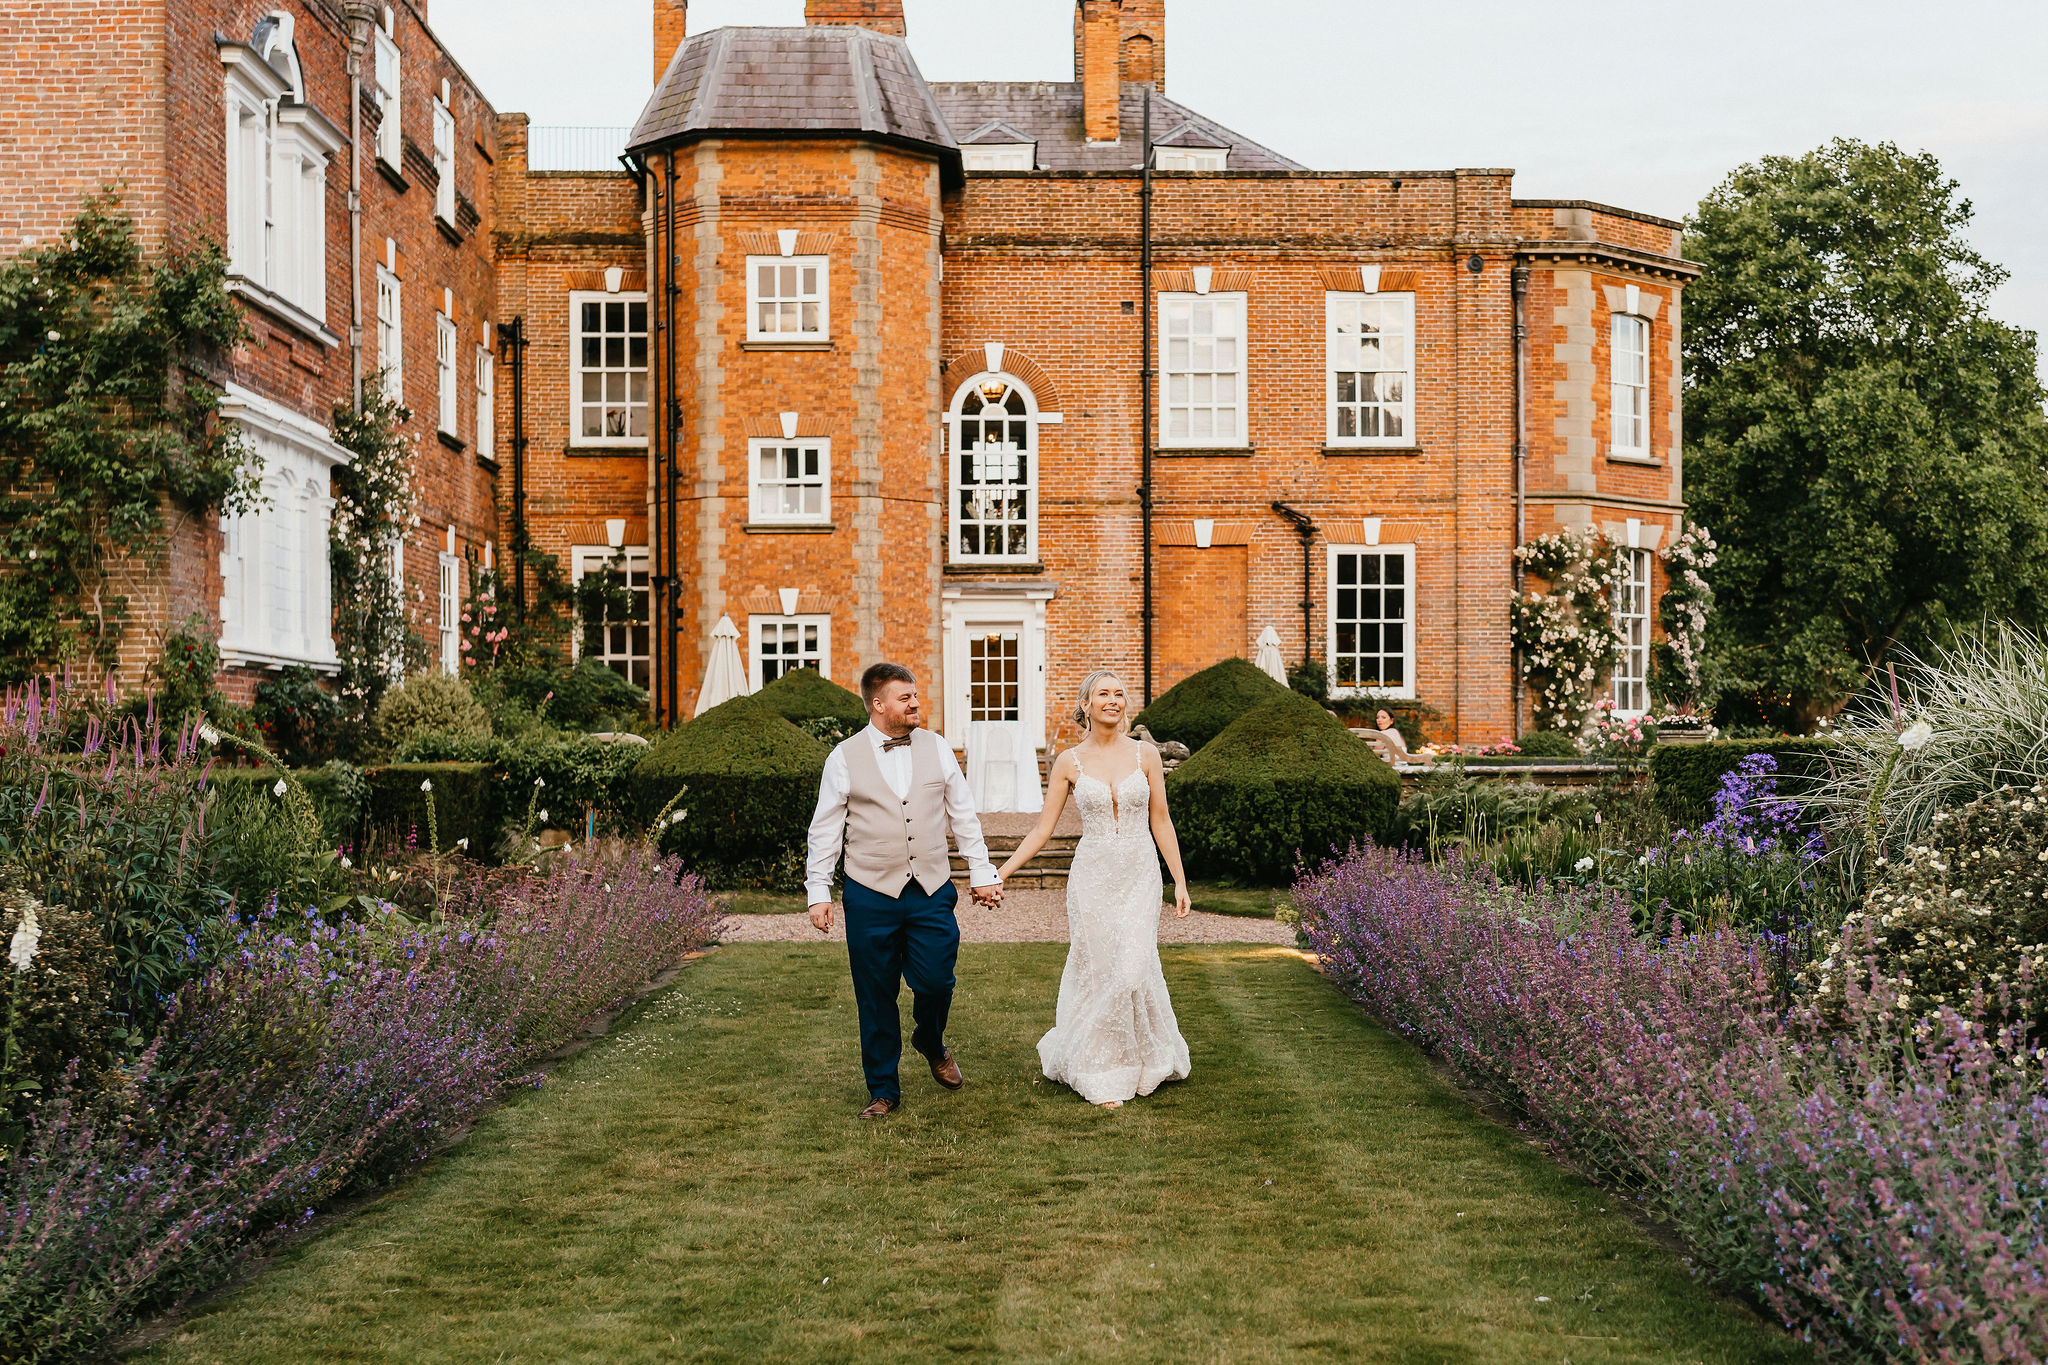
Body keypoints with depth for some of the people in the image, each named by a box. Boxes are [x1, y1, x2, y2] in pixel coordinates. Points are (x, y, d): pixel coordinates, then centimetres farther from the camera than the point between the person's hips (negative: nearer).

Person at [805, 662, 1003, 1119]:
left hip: (932, 892, 2)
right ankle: (884, 1090, 19)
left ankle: (932, 1045, 30)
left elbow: (964, 816, 13)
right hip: (871, 894, -1)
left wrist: (982, 873, 11)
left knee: (936, 983, -4)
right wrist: (819, 892, 0)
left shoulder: (937, 749, 7)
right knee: (876, 997, 4)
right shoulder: (844, 759, 0)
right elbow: (825, 831, 3)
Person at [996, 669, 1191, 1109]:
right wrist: (1000, 873, -4)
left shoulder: (1145, 755, 2)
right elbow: (1043, 829, 3)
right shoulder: (1069, 763, 0)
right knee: (1097, 971, 2)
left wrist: (1180, 881, 5)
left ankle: (1150, 1059, 16)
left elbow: (1161, 822, 7)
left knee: (1134, 969, -8)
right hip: (1093, 875, 0)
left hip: (1140, 875, 0)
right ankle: (1102, 1076, 16)